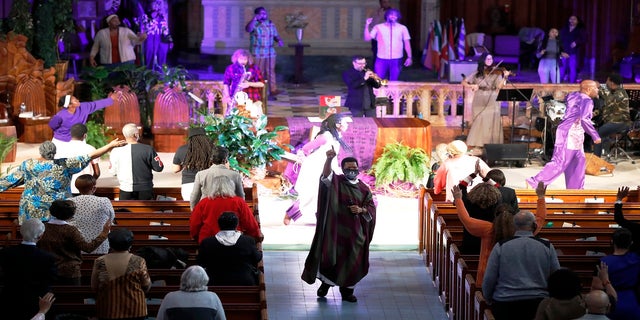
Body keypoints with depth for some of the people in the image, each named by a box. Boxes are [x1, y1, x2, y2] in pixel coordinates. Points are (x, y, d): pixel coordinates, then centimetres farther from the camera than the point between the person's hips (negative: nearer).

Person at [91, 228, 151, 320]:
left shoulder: (99, 262, -7)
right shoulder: (138, 262, -11)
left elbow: (94, 287, 4)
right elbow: (147, 286, -1)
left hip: (107, 311, 1)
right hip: (134, 310, -1)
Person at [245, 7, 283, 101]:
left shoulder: (271, 24, 12)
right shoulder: (254, 24, -7)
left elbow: (276, 35, 18)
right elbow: (248, 29, -28)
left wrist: (279, 40, -4)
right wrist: (254, 19, -37)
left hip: (270, 53, 5)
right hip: (258, 53, -5)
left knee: (271, 72, 3)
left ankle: (273, 91, 5)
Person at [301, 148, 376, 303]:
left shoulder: (363, 188, 9)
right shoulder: (336, 181, -3)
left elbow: (371, 207, 12)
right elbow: (326, 174, -24)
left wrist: (361, 210, -11)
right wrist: (329, 159, -44)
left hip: (355, 231, 3)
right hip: (337, 229, -3)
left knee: (352, 261, 6)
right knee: (331, 255, -2)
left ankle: (347, 290, 20)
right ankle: (325, 283, 21)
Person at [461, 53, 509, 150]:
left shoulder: (496, 72, 4)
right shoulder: (477, 73, 8)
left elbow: (499, 86, -8)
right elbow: (464, 82, 7)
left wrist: (505, 77, -23)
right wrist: (471, 86, -12)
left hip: (492, 102, -1)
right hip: (479, 102, 1)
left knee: (491, 122, -10)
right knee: (480, 122, -6)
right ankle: (478, 144, 0)